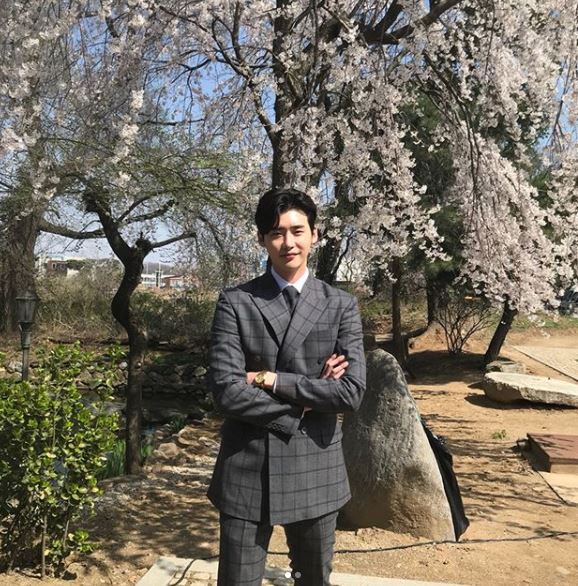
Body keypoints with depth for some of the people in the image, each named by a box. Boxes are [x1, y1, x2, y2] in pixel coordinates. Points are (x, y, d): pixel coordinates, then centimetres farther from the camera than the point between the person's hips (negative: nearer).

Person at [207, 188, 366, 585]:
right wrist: (306, 399, -12)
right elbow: (226, 391, -14)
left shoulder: (341, 306, -1)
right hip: (247, 472, -1)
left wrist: (271, 379, -14)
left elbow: (351, 393, -12)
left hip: (315, 472, 2)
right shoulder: (235, 303, -5)